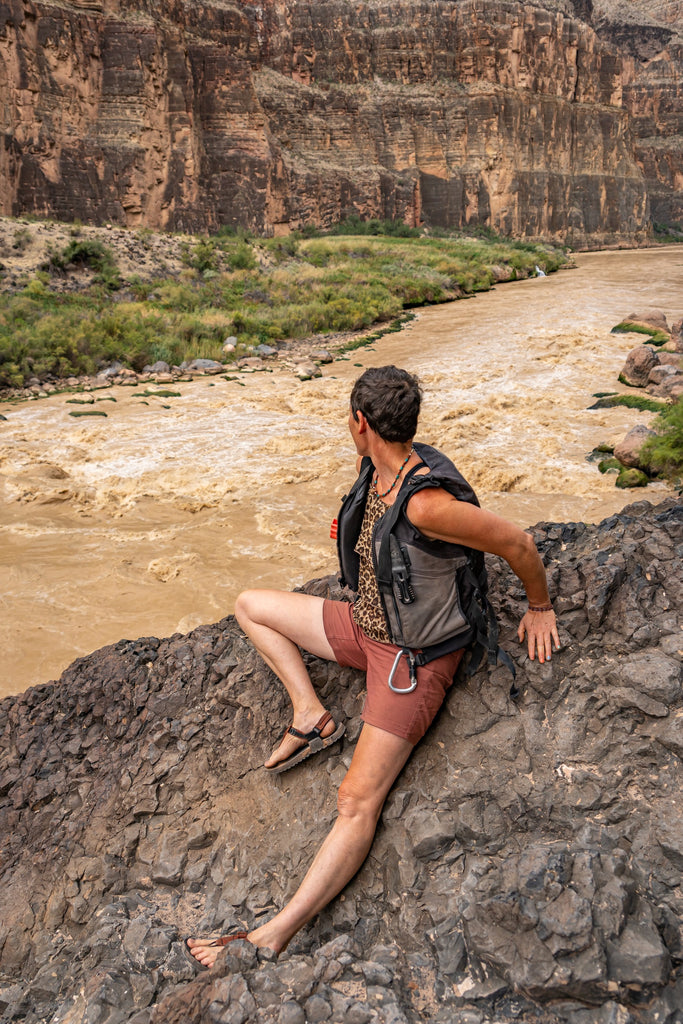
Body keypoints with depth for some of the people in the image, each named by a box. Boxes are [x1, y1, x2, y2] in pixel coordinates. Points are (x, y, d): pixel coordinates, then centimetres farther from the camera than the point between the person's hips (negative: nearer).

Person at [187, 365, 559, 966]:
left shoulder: (426, 504, -32)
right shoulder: (377, 470, -5)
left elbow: (518, 544, -20)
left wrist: (540, 610, -3)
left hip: (415, 657, -9)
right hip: (365, 625, 9)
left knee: (358, 803, -16)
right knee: (250, 605, 14)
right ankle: (312, 717, 5)